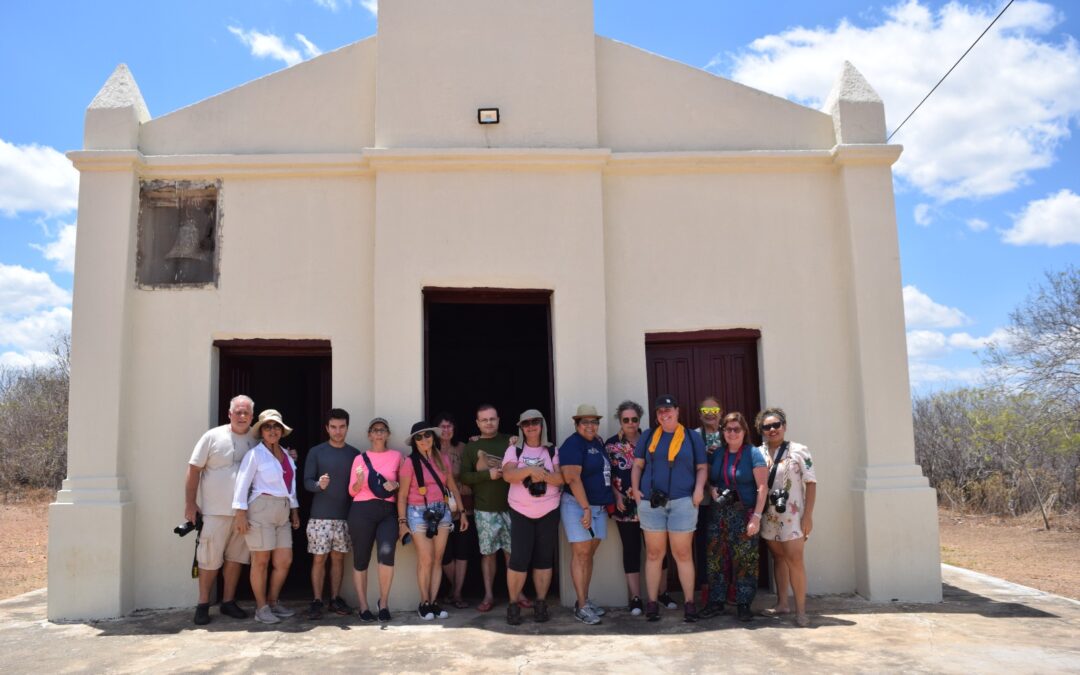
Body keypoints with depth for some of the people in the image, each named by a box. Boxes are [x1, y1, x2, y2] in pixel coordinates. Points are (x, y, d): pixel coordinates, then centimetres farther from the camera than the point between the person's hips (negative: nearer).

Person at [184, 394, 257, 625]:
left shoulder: (256, 439, 5)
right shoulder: (213, 436, -5)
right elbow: (194, 469, -4)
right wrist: (190, 503, -6)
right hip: (215, 510, -3)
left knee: (236, 558, 11)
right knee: (210, 559, 2)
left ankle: (228, 602, 24)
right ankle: (203, 605, 15)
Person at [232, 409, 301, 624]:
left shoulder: (286, 454, 15)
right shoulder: (255, 454, -4)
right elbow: (242, 484, -9)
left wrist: (295, 510, 19)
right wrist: (241, 513, -14)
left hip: (283, 512, 6)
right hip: (262, 509, -6)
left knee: (284, 561, 6)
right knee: (261, 561, 1)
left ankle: (272, 602, 24)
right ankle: (261, 608, 13)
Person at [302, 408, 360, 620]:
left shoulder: (354, 454, 8)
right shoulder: (316, 452, 1)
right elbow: (307, 482, -3)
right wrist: (318, 485, -23)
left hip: (345, 516, 2)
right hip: (320, 516, -2)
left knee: (338, 557, 7)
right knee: (319, 559, 0)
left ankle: (335, 599, 16)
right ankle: (317, 601, 8)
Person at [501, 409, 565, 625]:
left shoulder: (552, 451, 5)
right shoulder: (514, 450, 2)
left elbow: (561, 478, -4)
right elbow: (507, 475, -14)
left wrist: (544, 475, -23)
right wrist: (531, 470, -27)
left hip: (548, 512, 1)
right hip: (521, 512, -1)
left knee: (544, 558, 5)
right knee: (519, 559, -6)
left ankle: (540, 604, 15)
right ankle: (513, 605, 6)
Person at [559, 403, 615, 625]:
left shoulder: (598, 443, 14)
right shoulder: (573, 444, -11)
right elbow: (572, 478, -20)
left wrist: (611, 498, 12)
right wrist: (586, 507, -21)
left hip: (599, 507, 8)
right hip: (578, 505, -7)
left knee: (589, 554, 11)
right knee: (581, 554, -5)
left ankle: (585, 600, 19)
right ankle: (581, 607, -2)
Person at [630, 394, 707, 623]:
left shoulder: (692, 437, 8)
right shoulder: (648, 436, 10)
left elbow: (701, 467, 9)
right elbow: (637, 465, 11)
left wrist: (699, 488, -8)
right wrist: (635, 489, -2)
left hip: (682, 502, -1)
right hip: (651, 502, 1)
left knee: (683, 554, 1)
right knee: (654, 554, 5)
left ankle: (689, 602, 9)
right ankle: (652, 603, 11)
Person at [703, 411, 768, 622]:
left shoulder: (753, 453, -4)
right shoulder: (717, 454, 10)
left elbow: (762, 487, -9)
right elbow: (709, 478, 21)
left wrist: (757, 516, -16)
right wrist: (712, 490, -2)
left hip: (744, 513, -4)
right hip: (719, 514, 5)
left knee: (744, 560, -1)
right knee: (716, 558, 6)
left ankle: (744, 605, 9)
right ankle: (716, 602, 16)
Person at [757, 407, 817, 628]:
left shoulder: (798, 450, -3)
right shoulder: (759, 453, 6)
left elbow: (811, 483, -4)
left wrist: (808, 515, -10)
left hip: (792, 514, -4)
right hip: (769, 515, 4)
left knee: (794, 560, -8)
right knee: (778, 558, 11)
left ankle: (800, 610, -2)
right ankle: (782, 603, 21)